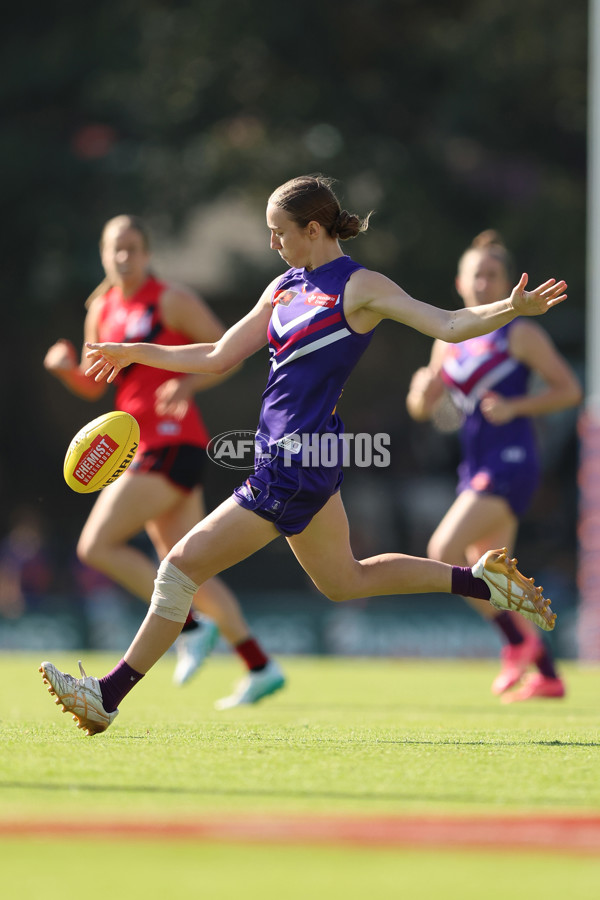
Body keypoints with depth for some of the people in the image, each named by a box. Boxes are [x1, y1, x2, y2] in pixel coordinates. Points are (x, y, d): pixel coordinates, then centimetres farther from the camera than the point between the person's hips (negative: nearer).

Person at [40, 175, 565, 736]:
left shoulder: (359, 287, -10)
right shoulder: (285, 287, 14)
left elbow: (448, 325, -16)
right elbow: (219, 357, 21)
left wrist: (512, 309, -33)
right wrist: (135, 353, 20)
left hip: (297, 462, -9)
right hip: (292, 457, 9)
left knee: (182, 567, -7)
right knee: (342, 581, 24)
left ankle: (109, 695, 0)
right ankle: (483, 581, 29)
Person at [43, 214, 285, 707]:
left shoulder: (173, 300, -7)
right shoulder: (102, 310, 14)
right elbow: (94, 386, 20)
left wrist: (189, 385, -20)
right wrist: (67, 367, -1)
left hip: (172, 443, -8)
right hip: (146, 446, 8)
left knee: (97, 545, -13)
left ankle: (191, 627, -6)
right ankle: (260, 667, 8)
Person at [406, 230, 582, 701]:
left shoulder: (521, 334, -5)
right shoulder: (450, 340, 14)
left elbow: (569, 389, -5)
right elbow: (422, 410, 17)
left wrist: (513, 407, -16)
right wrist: (423, 389, -6)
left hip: (511, 463, -8)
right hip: (476, 466, 8)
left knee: (444, 550, -19)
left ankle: (518, 639, -8)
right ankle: (548, 675, 18)